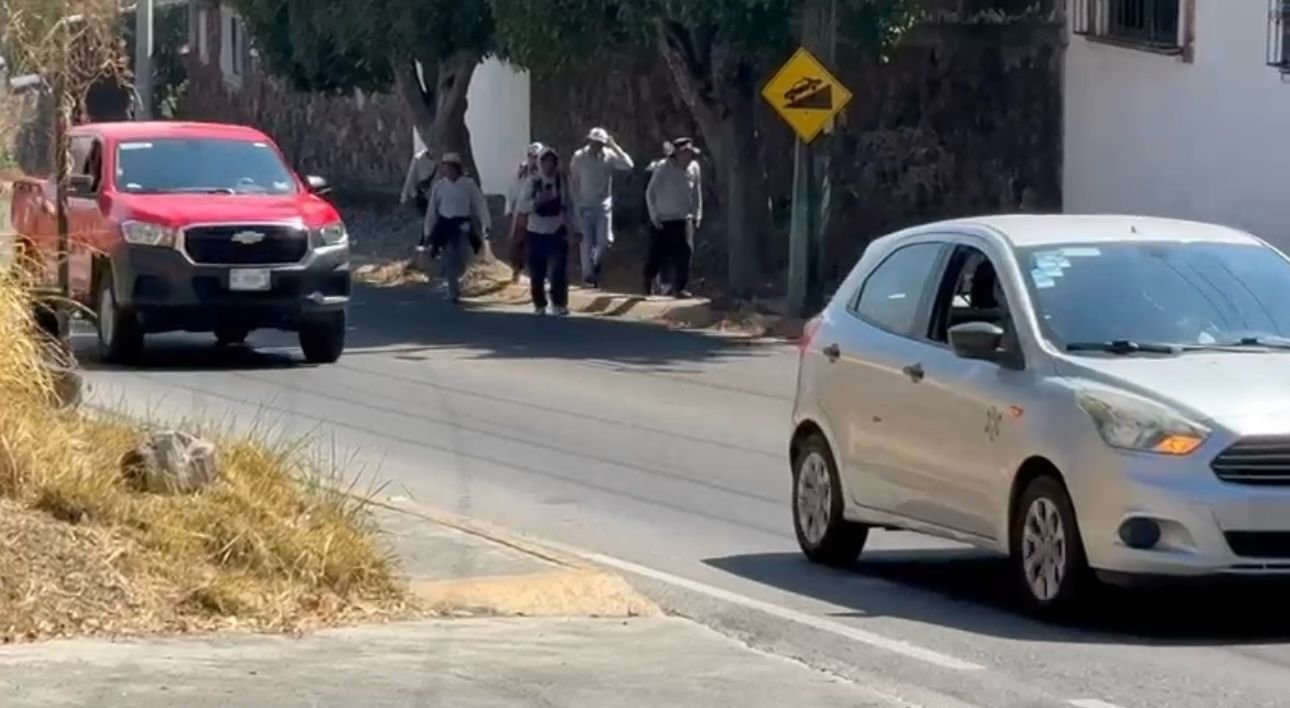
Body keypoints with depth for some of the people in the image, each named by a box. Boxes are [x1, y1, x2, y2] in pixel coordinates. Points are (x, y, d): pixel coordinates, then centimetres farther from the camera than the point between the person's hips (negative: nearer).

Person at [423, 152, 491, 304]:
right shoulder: (439, 185, -1)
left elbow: (480, 204, -4)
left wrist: (486, 224, -12)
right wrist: (428, 231, 6)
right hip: (445, 226, 1)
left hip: (462, 227, -1)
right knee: (449, 261, -1)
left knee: (460, 261, -2)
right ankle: (453, 292, 8)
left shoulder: (468, 184, -5)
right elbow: (432, 209, 5)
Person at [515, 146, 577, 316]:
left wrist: (575, 229, 5)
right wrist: (536, 202, -26)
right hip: (535, 232, 0)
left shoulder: (563, 181, -1)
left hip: (557, 232, 0)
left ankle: (559, 304, 4)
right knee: (536, 273, 4)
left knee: (559, 270, -8)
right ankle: (539, 305, 17)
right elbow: (521, 207, -8)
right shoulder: (533, 182, -4)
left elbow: (570, 206, 6)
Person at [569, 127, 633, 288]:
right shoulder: (579, 157, -6)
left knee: (604, 241, -2)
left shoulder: (609, 156, -5)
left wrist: (614, 147, -20)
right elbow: (573, 180, 3)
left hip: (603, 205, 1)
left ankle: (596, 264, 25)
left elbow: (628, 165, -18)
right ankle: (588, 274, 9)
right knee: (586, 242, 0)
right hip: (585, 206, -1)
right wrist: (576, 201, 1)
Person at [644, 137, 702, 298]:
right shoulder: (663, 168, -13)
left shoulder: (693, 168, -2)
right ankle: (648, 282, 32)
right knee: (657, 254, 5)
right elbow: (650, 193, -6)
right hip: (662, 220, -2)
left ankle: (678, 287, -8)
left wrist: (697, 216, 6)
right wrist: (654, 216, -9)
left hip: (683, 219, 2)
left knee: (684, 251, -13)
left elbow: (696, 194, 9)